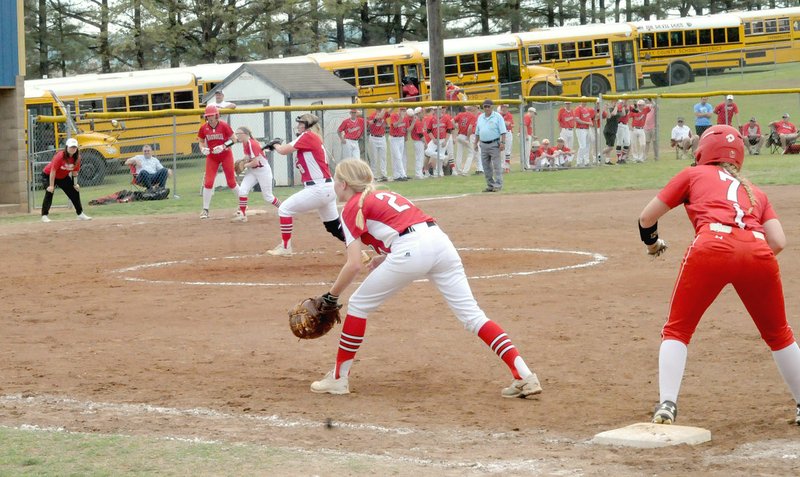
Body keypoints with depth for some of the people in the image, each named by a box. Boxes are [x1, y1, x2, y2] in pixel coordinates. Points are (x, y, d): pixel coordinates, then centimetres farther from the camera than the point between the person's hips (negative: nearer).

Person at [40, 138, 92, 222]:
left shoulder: (77, 157, -14)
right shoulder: (60, 156, -32)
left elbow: (75, 171, -1)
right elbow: (53, 171, -29)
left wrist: (75, 184, -1)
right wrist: (51, 185, -28)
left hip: (63, 177, 6)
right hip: (48, 175, -6)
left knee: (75, 191, 5)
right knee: (49, 192, -24)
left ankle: (80, 214, 16)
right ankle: (44, 215, -21)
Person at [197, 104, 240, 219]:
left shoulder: (224, 126, -15)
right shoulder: (204, 128, -7)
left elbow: (232, 139, -9)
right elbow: (201, 141, 6)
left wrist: (223, 146, -25)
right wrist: (203, 149, -15)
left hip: (226, 155, -2)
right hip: (211, 157, 2)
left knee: (231, 182, 4)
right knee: (208, 183, -6)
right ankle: (205, 210, 1)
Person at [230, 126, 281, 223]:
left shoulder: (252, 144, -24)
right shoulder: (244, 143, 2)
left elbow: (255, 162, -28)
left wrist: (244, 166, -17)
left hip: (263, 171, -8)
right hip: (252, 171, 8)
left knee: (268, 197, 1)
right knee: (242, 190, -13)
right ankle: (242, 215, -10)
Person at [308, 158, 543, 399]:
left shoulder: (352, 208, 10)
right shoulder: (385, 195, 32)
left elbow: (354, 265, 0)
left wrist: (330, 296, 10)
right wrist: (386, 257, 30)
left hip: (410, 251, -7)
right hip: (441, 241, 7)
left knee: (358, 305, 12)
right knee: (471, 314, 2)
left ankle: (339, 378, 16)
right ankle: (524, 375, -10)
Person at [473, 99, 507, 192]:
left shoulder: (497, 116, -3)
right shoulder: (480, 117, 14)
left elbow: (503, 131, -8)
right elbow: (477, 132, 19)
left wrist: (503, 142, -17)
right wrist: (476, 143, 14)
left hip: (494, 144, -6)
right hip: (483, 145, 6)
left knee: (497, 165, -7)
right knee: (486, 167, 7)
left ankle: (498, 185, -6)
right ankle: (490, 185, 14)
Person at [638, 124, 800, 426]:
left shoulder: (693, 175, 26)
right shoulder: (754, 192, 33)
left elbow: (647, 217, 26)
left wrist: (651, 242, 47)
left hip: (712, 246, -3)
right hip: (758, 251, 3)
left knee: (677, 330, 12)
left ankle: (666, 405, -4)